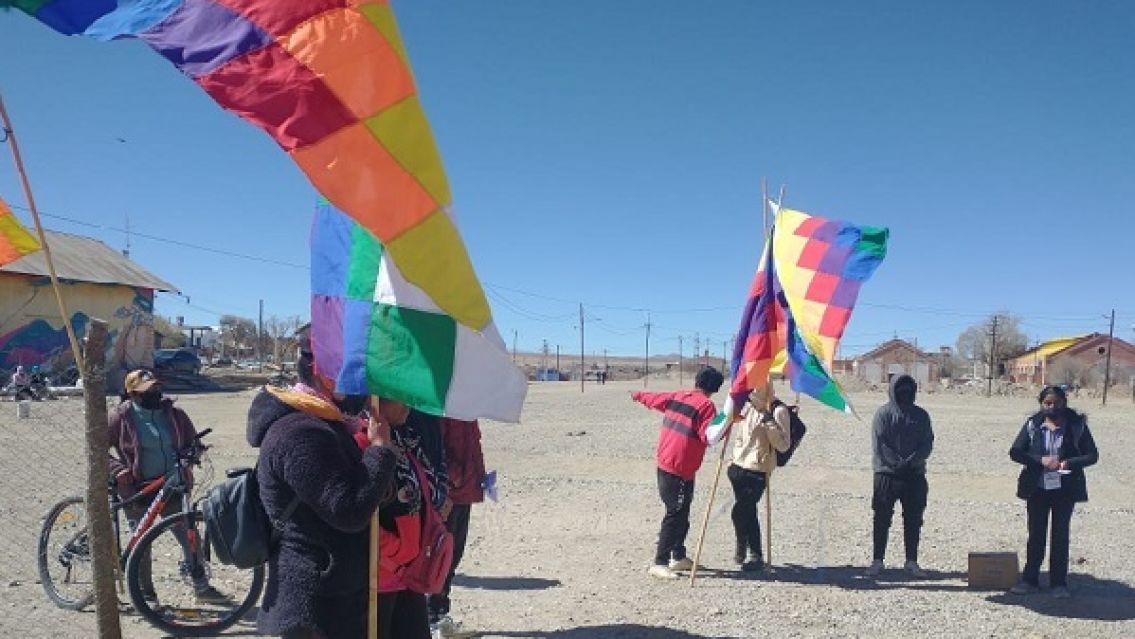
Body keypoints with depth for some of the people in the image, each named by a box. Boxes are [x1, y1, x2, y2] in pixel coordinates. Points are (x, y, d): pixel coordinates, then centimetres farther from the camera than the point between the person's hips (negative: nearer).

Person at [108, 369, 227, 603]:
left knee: (190, 536, 2)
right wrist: (119, 470, -14)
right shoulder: (123, 416, -6)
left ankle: (202, 586, 13)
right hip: (138, 489, -2)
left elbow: (192, 442, 13)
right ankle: (145, 593, 24)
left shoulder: (174, 413, 2)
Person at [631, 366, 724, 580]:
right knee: (675, 515, -6)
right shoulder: (705, 405, -12)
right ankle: (660, 564, -7)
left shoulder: (676, 396, 9)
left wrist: (637, 395, 43)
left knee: (681, 513, 18)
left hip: (664, 465, 8)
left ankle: (678, 556, 26)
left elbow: (652, 398, 25)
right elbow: (709, 436, -21)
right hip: (680, 470, -8)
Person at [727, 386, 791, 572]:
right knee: (746, 511, 12)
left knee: (741, 511, -10)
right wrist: (735, 460, 19)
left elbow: (784, 445, -16)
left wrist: (770, 424, -25)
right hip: (740, 467, 7)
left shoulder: (779, 411, -9)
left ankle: (755, 555, 3)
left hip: (758, 471, -7)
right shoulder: (749, 409, 12)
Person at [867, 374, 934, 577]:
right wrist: (897, 463, -17)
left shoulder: (921, 415, 9)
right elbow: (879, 444, -7)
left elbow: (927, 444, 2)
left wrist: (911, 461, -14)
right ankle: (878, 561, 8)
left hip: (915, 475, 3)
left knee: (914, 520, 7)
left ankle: (912, 561, 17)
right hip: (887, 474, -3)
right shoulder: (883, 414, -1)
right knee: (882, 520, 1)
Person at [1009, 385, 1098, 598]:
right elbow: (1015, 452, -4)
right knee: (1036, 535, 9)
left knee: (1061, 536, 7)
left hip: (1065, 490, -1)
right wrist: (1041, 460, -19)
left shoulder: (1077, 426, -3)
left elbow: (1092, 455, -3)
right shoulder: (1032, 425, -1)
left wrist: (1069, 463, -20)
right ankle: (1030, 580, 18)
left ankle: (1059, 582, 17)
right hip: (1037, 488, 1)